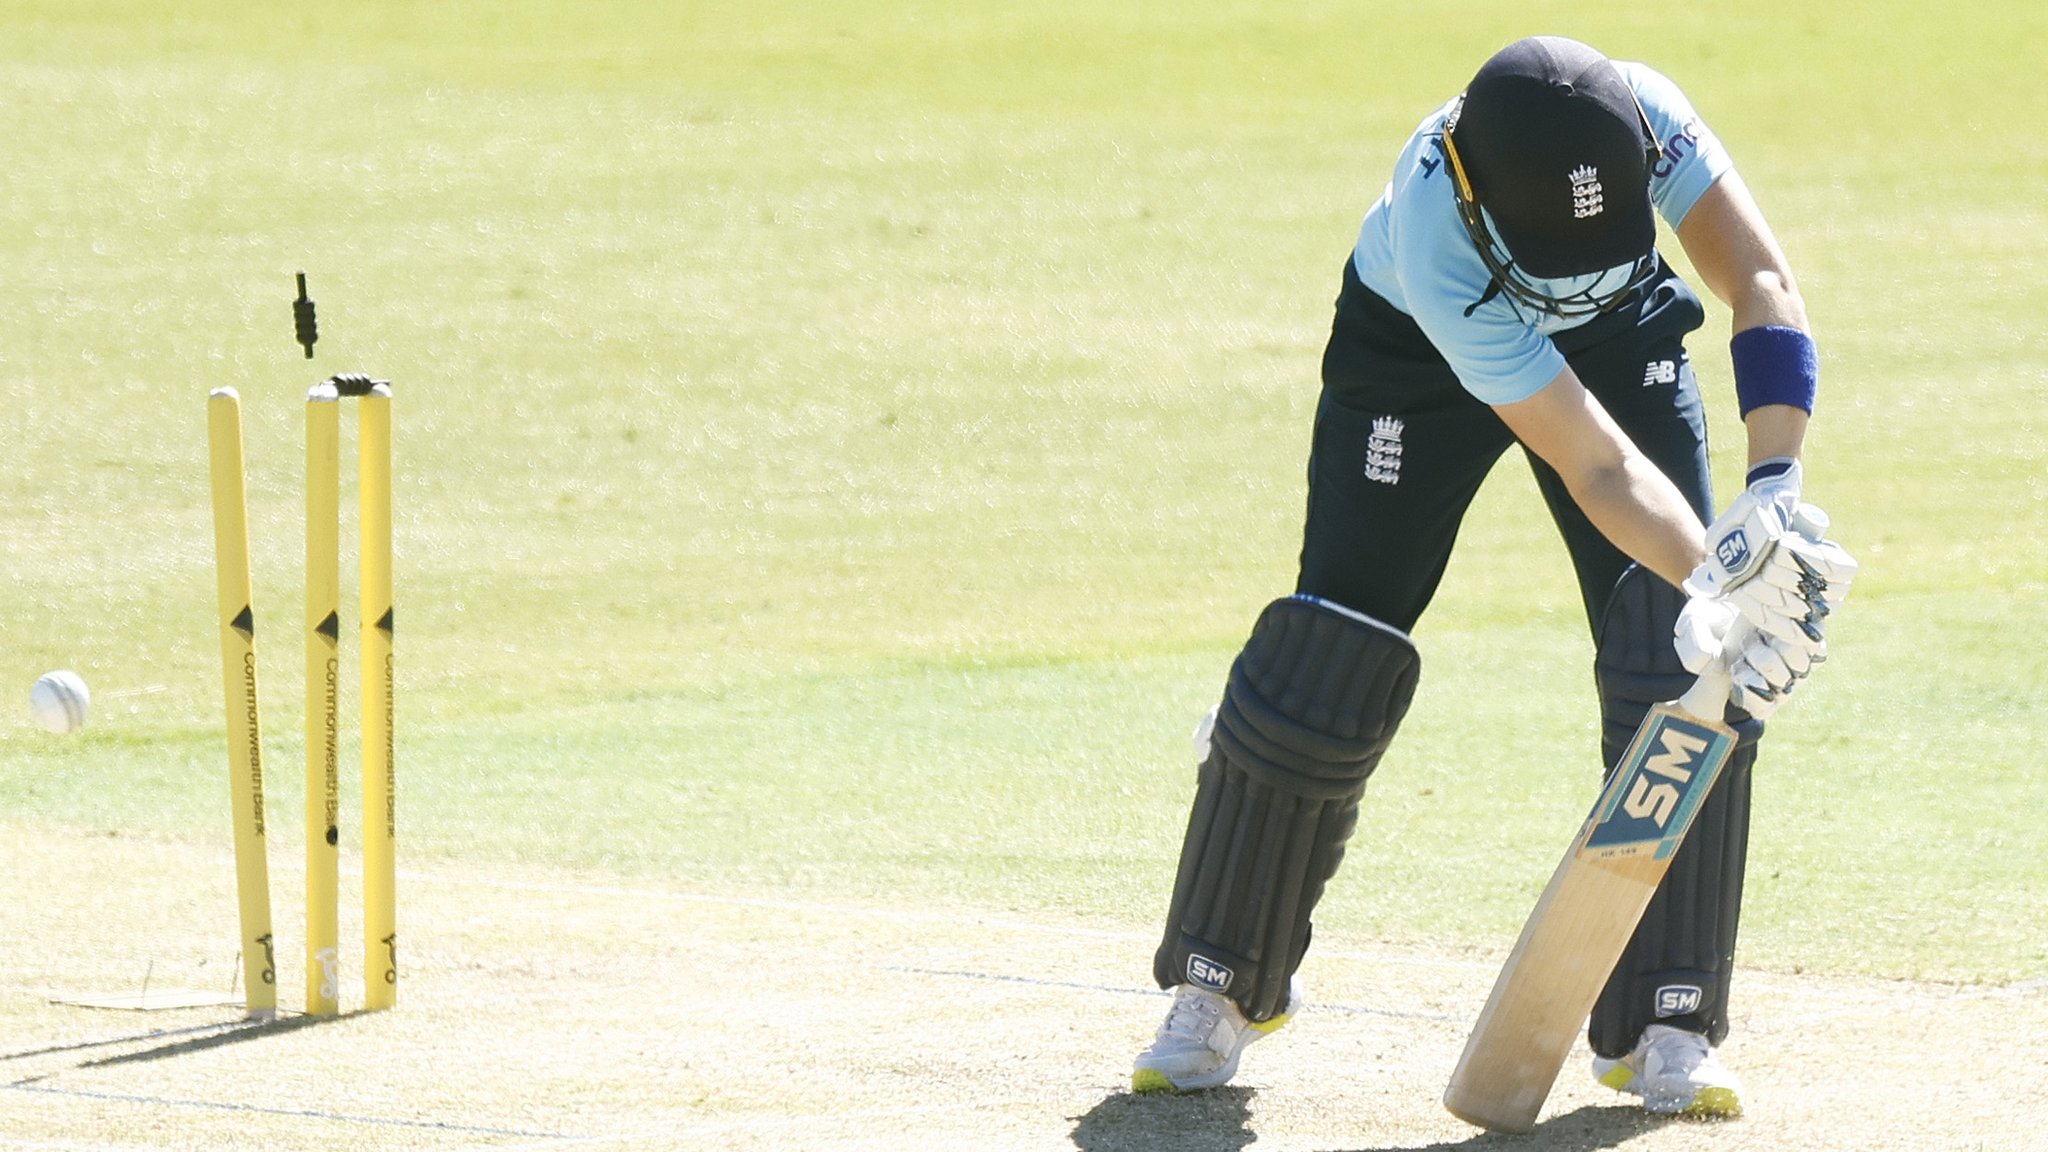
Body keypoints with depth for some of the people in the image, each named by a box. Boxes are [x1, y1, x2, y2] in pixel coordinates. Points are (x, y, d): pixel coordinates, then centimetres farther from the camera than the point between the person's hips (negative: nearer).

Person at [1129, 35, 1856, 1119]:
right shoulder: (1437, 245, -43)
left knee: (1675, 669, -11)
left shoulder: (1646, 117, -37)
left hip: (1621, 332, 3)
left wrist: (1775, 490, -49)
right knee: (1330, 657, -7)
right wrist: (1719, 593, -57)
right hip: (1419, 343, -3)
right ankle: (1221, 988, 13)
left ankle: (1662, 1025, -5)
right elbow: (1598, 468, -44)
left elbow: (1762, 283, -34)